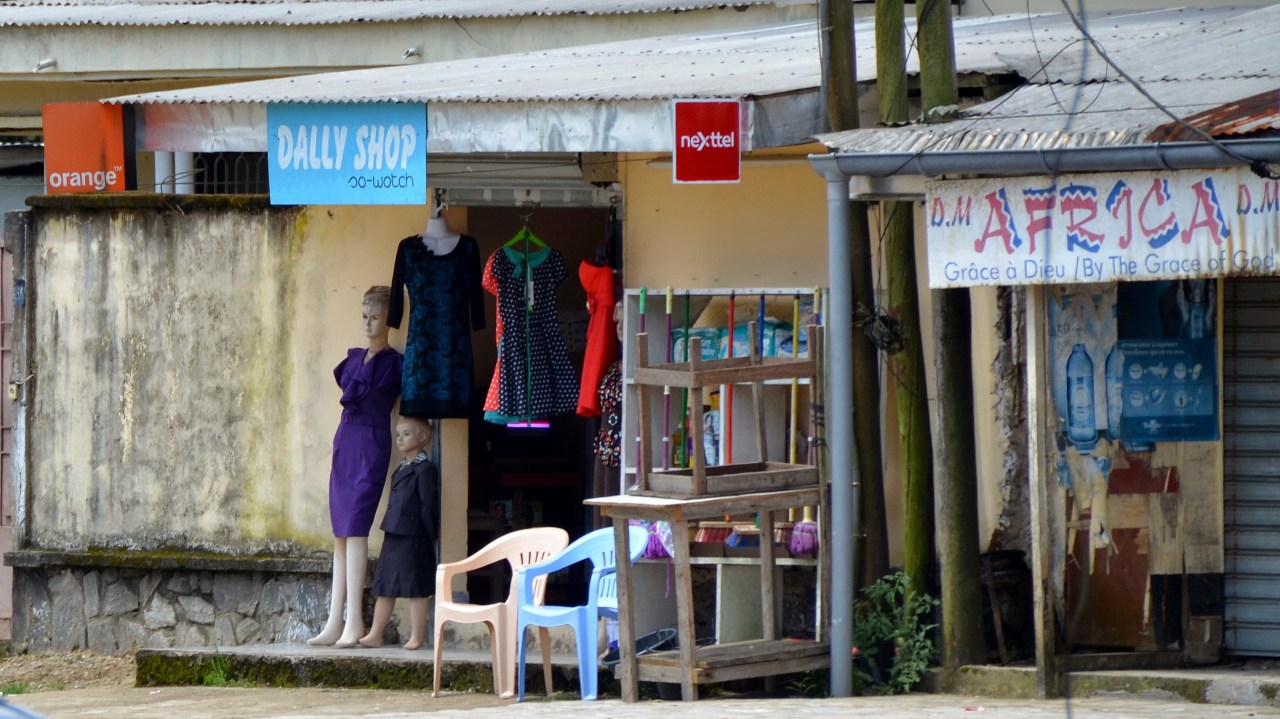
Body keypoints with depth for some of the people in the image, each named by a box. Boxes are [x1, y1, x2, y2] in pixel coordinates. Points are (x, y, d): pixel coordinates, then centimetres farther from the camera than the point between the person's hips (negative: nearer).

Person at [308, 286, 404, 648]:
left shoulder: (395, 363, -2)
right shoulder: (354, 358, 16)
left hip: (371, 445, -7)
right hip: (345, 442, 7)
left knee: (354, 529, -16)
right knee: (341, 534, 4)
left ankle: (354, 622, -19)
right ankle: (334, 623, 3)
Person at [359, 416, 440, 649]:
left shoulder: (425, 469, -9)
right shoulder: (401, 469, 17)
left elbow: (428, 506, -12)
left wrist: (429, 536, -14)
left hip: (413, 538, -9)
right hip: (394, 536, 9)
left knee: (415, 588, -3)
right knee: (385, 587, 10)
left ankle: (417, 638, 1)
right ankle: (375, 635, 14)